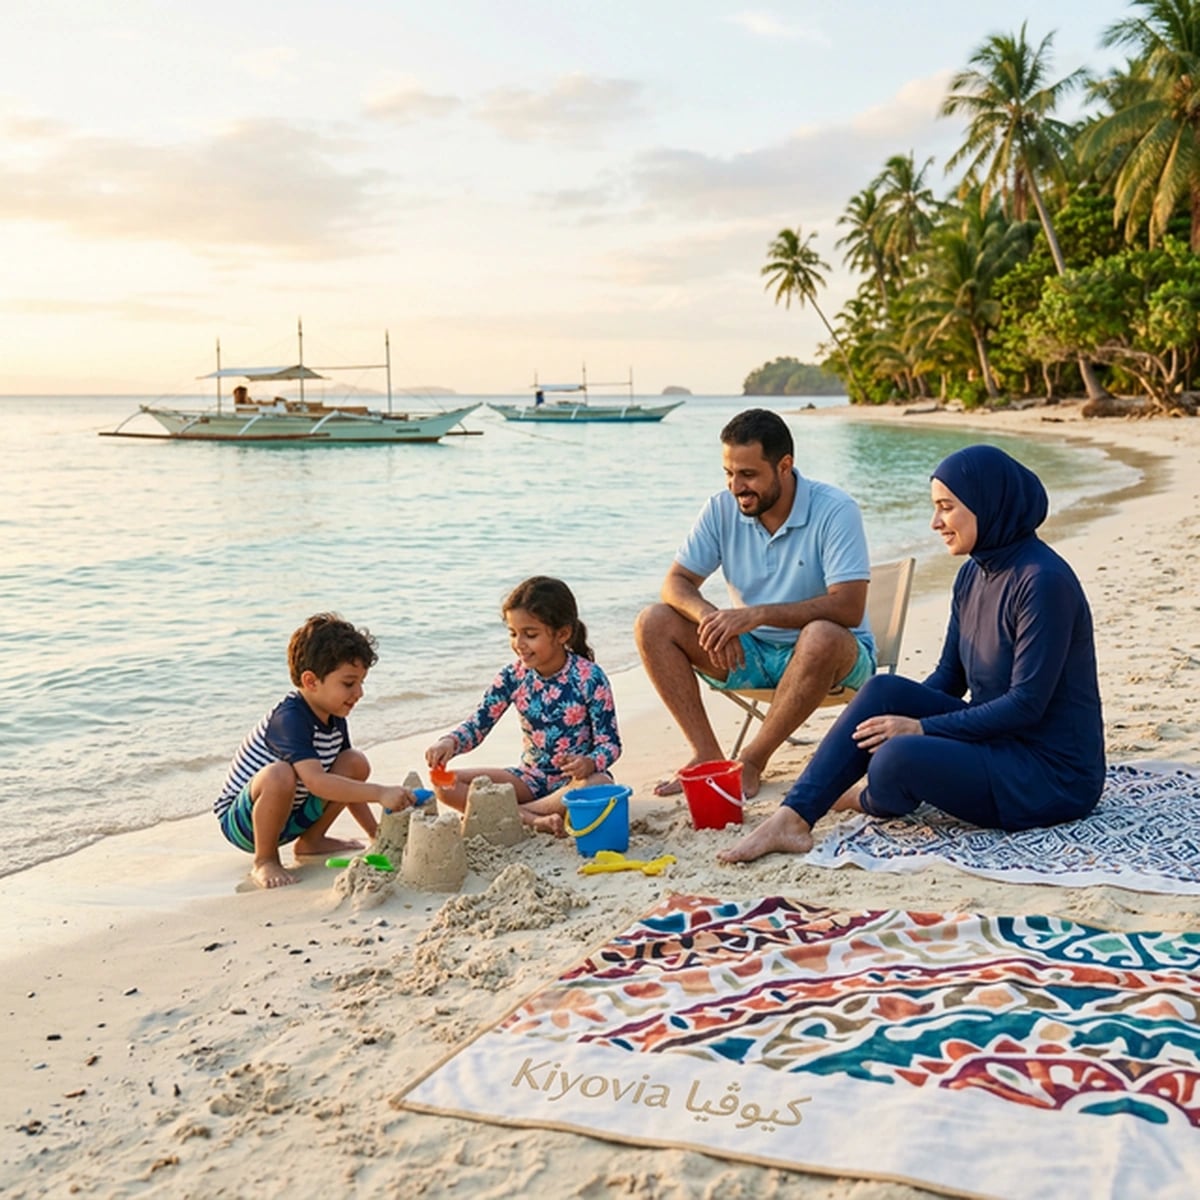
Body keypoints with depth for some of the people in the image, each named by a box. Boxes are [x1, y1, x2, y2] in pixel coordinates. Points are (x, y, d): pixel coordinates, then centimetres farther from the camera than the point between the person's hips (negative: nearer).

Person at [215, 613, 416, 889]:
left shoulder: (334, 718, -1)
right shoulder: (289, 720, -29)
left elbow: (345, 785, 9)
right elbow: (316, 781, -42)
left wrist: (376, 834, 6)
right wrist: (380, 793, -46)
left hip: (292, 815, 8)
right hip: (240, 821, -8)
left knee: (356, 763, -5)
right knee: (280, 774, -39)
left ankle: (311, 841, 9)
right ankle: (265, 860, -16)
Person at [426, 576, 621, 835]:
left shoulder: (589, 677, -14)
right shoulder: (513, 676, -4)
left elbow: (610, 742, -12)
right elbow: (477, 725, -4)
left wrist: (589, 763, -35)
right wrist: (449, 742, -26)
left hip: (576, 777, -4)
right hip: (532, 778, 4)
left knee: (599, 785, -40)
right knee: (446, 785, -14)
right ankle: (534, 820, -26)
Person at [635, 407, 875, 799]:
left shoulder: (835, 510, -18)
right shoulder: (722, 509, -4)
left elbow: (848, 608, -27)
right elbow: (676, 583, -4)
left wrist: (758, 614, -34)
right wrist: (708, 616, -28)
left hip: (830, 657, -4)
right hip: (750, 652, 5)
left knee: (822, 637, -40)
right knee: (653, 624, -14)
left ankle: (751, 762, -24)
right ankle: (708, 755, -17)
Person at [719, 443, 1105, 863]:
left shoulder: (1042, 581, -20)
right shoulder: (973, 574, 7)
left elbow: (1027, 704, -22)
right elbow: (949, 676, 13)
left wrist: (922, 728, -20)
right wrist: (901, 717, -3)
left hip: (1055, 775, -8)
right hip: (999, 742, 8)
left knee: (899, 758, -28)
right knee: (884, 691, -10)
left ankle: (872, 798, 9)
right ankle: (792, 818, -12)